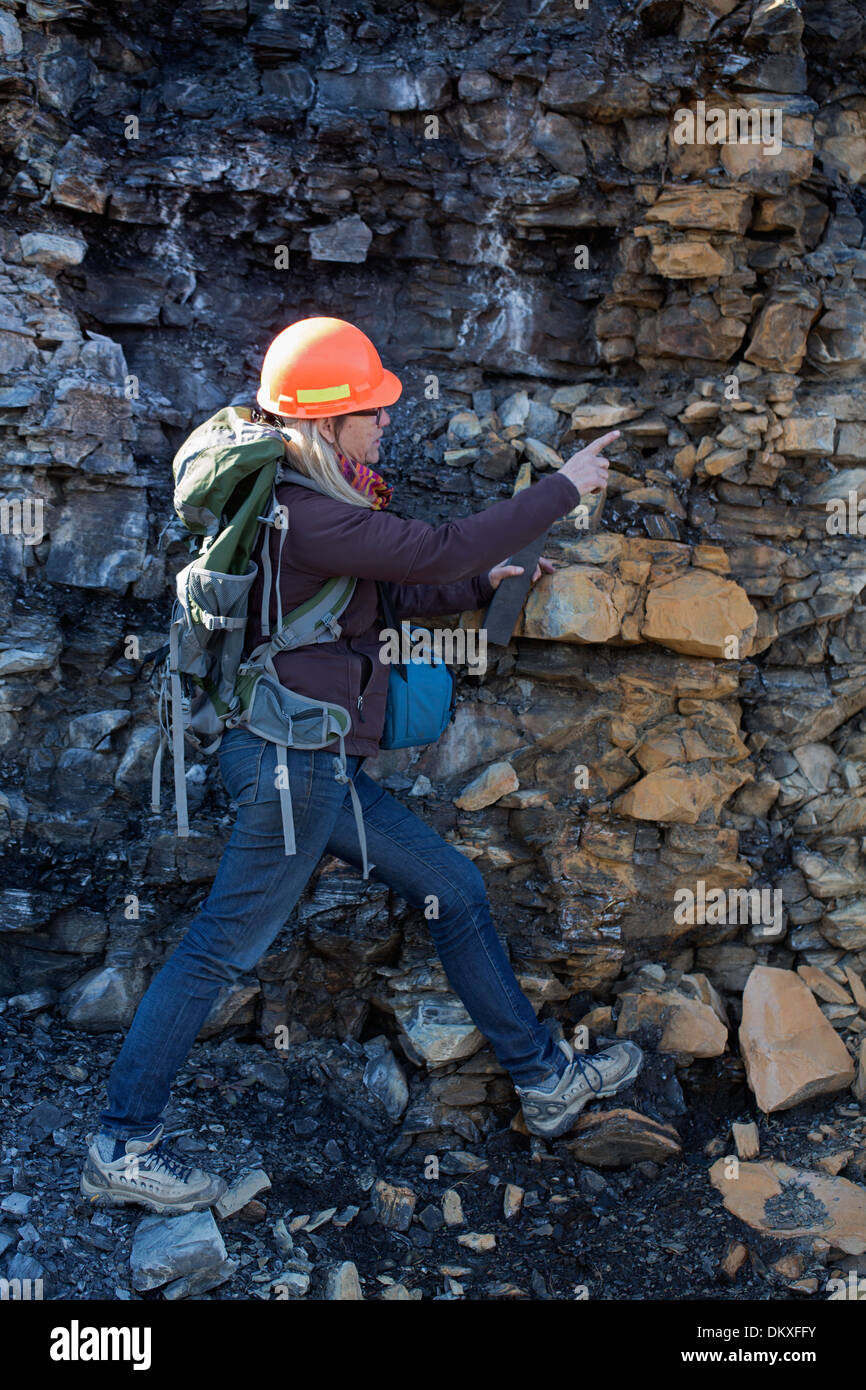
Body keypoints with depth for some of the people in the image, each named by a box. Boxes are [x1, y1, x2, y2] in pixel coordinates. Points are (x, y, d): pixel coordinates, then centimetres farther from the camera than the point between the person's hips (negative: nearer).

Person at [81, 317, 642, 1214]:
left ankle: (541, 1079, 25)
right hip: (289, 756, -10)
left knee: (453, 886, 13)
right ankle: (121, 1149, 18)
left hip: (318, 763, 10)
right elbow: (438, 550, -22)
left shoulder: (321, 502, 13)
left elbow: (400, 590, 20)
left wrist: (484, 583, 6)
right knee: (223, 948, 0)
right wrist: (561, 489, -12)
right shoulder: (302, 514, -19)